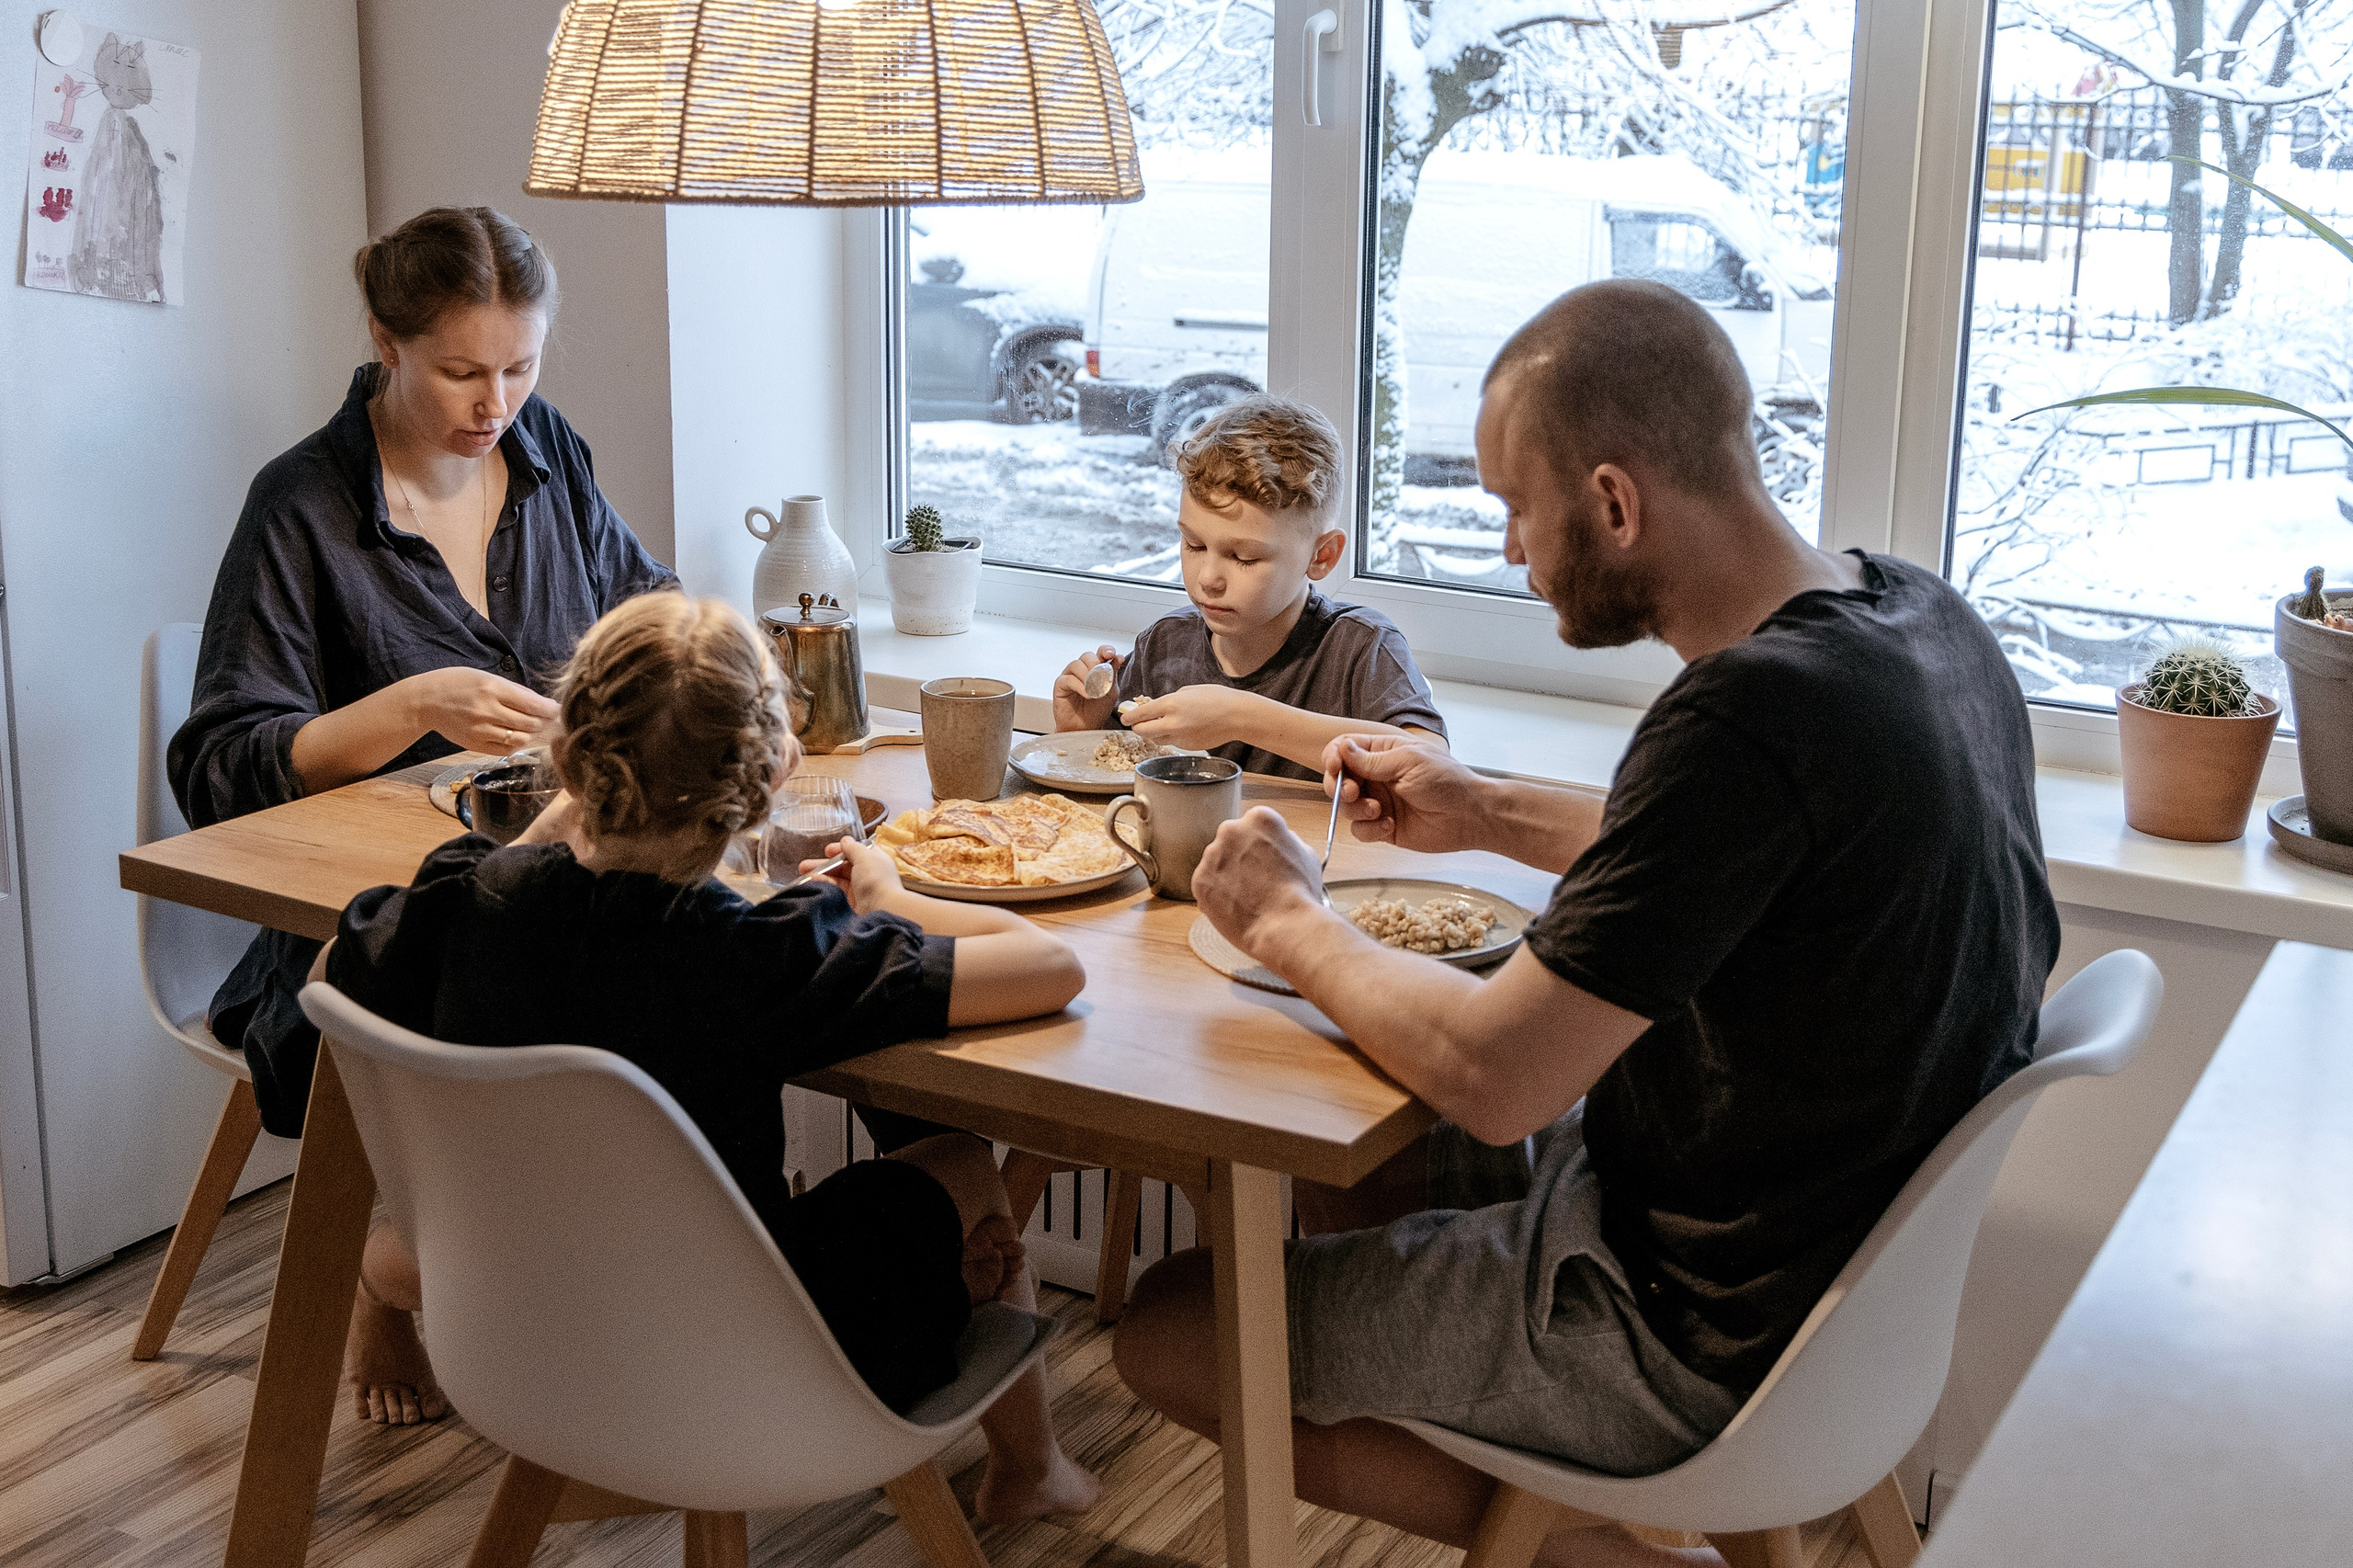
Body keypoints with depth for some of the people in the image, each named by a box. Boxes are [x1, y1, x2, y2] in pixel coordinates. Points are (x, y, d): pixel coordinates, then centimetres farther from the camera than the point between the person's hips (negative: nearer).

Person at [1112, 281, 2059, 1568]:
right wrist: (1491, 815, 13)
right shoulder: (1916, 615, -2)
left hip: (1708, 1333, -9)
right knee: (1346, 1181, 25)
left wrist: (1289, 926, -11)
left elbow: (1490, 1077, -28)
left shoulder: (1751, 714, -32)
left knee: (1170, 1328, 0)